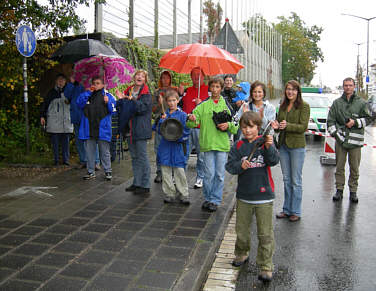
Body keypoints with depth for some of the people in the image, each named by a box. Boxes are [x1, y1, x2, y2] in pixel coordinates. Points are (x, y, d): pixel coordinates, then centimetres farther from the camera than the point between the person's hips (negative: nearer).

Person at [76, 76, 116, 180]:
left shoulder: (108, 95, 3)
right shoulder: (87, 95, 12)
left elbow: (113, 110, -1)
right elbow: (79, 103, -3)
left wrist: (107, 102, -20)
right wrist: (88, 93, -5)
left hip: (102, 129, -3)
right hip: (89, 129, 3)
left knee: (104, 152, 5)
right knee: (89, 151, 10)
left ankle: (108, 171, 16)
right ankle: (91, 172, 20)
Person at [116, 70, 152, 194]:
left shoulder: (146, 94, -5)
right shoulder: (128, 91, 13)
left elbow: (142, 108, -19)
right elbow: (122, 109, 16)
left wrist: (131, 99, -25)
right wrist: (121, 99, -3)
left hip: (140, 130, -7)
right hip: (130, 130, 7)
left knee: (142, 157, -4)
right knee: (134, 157, 13)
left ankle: (145, 185, 4)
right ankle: (136, 183, 24)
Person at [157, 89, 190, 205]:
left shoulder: (182, 115, -1)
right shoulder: (164, 115, 10)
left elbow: (186, 132, -2)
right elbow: (160, 130, 5)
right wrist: (162, 121, -11)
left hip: (178, 146, -3)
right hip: (165, 146, 4)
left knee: (179, 171, -3)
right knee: (166, 171, 6)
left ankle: (184, 194, 9)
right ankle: (169, 194, 18)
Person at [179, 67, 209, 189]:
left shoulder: (208, 90, 5)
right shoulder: (187, 91, 17)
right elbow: (180, 105, 17)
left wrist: (201, 104, -13)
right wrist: (180, 94, 4)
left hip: (201, 127, -3)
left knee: (201, 154, 1)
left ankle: (200, 178, 13)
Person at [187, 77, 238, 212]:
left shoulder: (227, 105, 7)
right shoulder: (203, 106, 8)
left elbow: (235, 126, 9)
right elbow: (192, 124, 2)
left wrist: (228, 125, -12)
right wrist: (192, 119, -20)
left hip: (222, 144, 1)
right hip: (208, 143, 0)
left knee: (219, 174, 4)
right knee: (209, 173, 1)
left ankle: (215, 200, 16)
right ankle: (207, 198, 19)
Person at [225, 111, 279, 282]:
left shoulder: (265, 142, -4)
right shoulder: (238, 146, 1)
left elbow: (274, 161, -16)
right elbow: (229, 166, -2)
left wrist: (269, 147, -33)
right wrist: (240, 166, -22)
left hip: (264, 196, -2)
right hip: (243, 196, 3)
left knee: (265, 234, 2)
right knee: (241, 230, 17)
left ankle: (266, 266, 13)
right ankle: (241, 254, 41)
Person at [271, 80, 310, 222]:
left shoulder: (304, 106, -6)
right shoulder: (283, 106, 12)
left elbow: (303, 127, -12)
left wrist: (287, 126, -27)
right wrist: (276, 126, -6)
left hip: (297, 146, -6)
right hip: (283, 145, 6)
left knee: (296, 181, 1)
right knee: (286, 179, 12)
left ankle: (296, 212, 12)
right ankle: (287, 210, 23)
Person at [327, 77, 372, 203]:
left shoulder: (361, 103, 6)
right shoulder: (337, 103, 9)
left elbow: (368, 119, 7)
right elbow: (330, 120, 8)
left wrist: (355, 122, -9)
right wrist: (334, 133, -4)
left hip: (355, 140, -1)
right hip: (340, 139, 1)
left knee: (354, 168, 3)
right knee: (339, 167, 6)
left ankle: (353, 191, 14)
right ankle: (339, 190, 16)